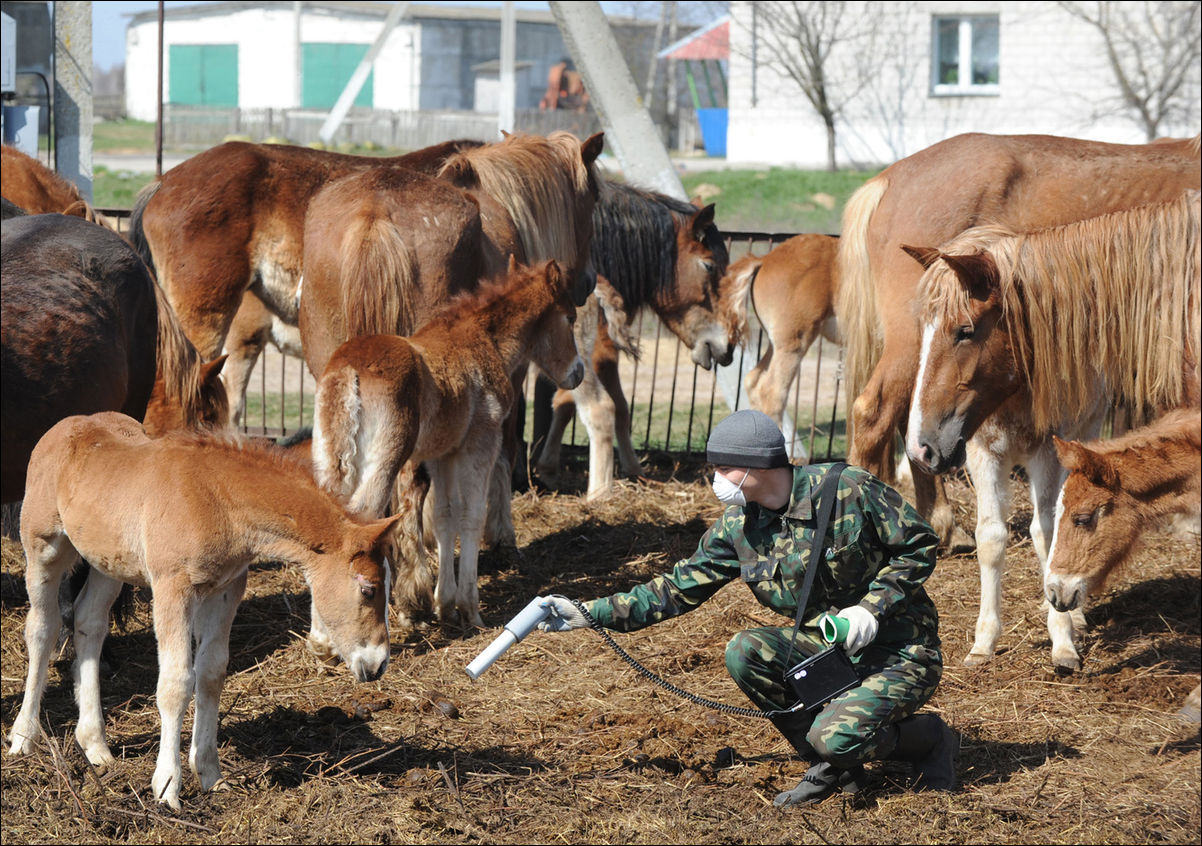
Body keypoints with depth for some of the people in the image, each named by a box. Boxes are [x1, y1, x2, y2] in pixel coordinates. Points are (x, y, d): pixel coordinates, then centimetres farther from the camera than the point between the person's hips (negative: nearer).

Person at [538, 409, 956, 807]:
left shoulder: (849, 489, -18)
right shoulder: (738, 527, -1)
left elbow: (919, 546, -11)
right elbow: (679, 588, 4)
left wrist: (871, 609, -22)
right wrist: (590, 614, -2)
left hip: (900, 652, -6)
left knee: (836, 737, -30)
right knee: (743, 652, -18)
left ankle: (928, 737, 5)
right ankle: (832, 766, -1)